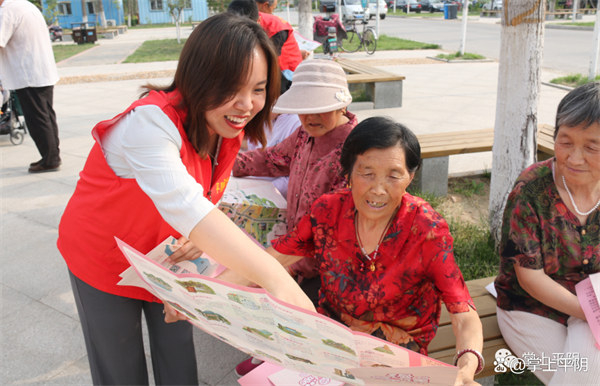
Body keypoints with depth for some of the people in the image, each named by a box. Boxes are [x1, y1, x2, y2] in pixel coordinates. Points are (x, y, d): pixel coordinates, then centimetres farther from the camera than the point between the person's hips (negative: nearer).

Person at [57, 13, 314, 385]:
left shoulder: (229, 130, -12)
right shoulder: (150, 122, -36)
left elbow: (204, 204, -5)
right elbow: (184, 205, -52)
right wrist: (275, 277, -62)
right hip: (106, 261, -5)